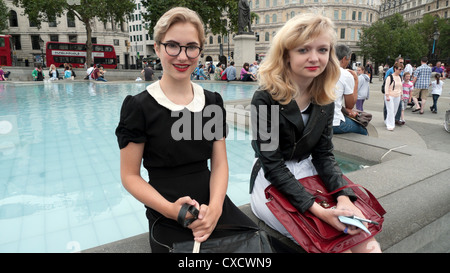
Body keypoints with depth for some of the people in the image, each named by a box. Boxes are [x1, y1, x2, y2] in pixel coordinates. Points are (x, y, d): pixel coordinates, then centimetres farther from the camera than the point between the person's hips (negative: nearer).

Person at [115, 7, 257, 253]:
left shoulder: (213, 102, 4)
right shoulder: (138, 106, -8)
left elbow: (219, 162, 2)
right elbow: (130, 175, -5)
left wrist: (215, 208, -14)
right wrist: (170, 210, -20)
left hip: (215, 209, 3)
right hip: (168, 222, -2)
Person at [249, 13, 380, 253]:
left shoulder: (325, 100, 0)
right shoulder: (265, 99, -19)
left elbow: (324, 154, 0)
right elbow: (273, 166, -19)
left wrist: (343, 196, -18)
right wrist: (317, 210, -27)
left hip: (309, 175, 5)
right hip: (272, 183, -5)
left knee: (364, 238, -10)